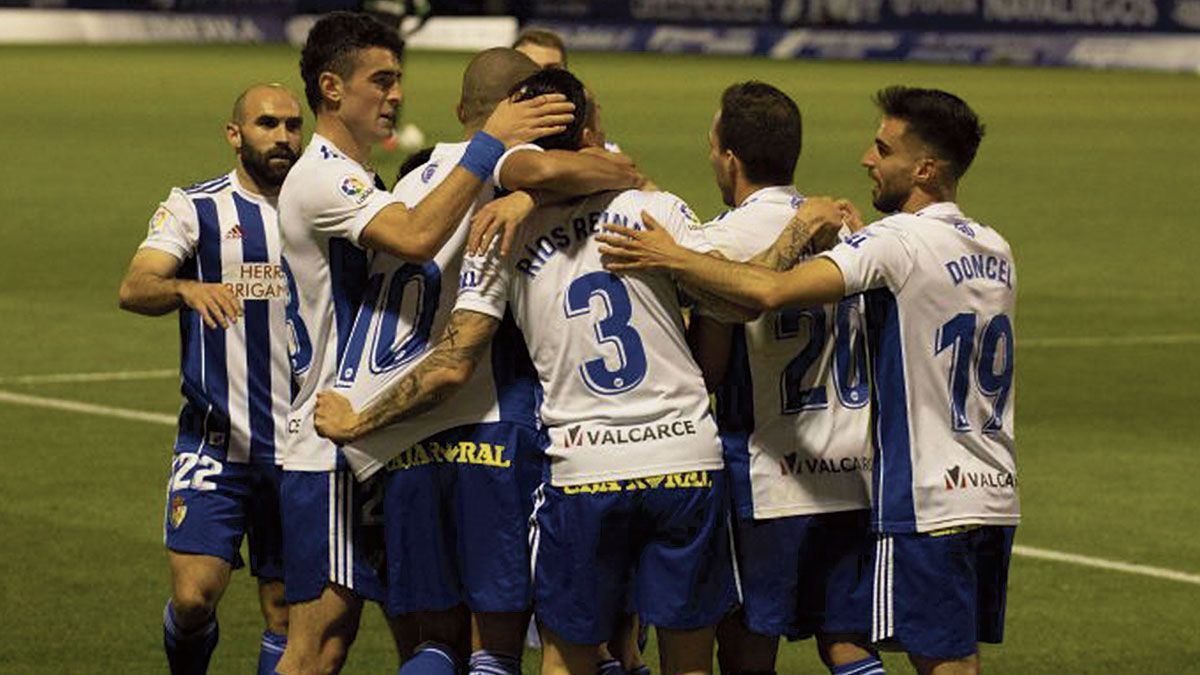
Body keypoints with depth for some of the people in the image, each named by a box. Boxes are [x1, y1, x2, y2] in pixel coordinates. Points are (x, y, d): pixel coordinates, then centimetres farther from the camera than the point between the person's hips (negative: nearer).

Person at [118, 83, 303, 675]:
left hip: (300, 446, 3)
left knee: (285, 608, 4)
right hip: (214, 441, -3)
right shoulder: (195, 208, 0)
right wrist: (188, 289, -36)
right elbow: (134, 289, -16)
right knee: (194, 597, -11)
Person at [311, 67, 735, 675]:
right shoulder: (656, 208, 0)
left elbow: (451, 368, -4)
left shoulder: (504, 240, 0)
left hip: (582, 469, 0)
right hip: (688, 458, 0)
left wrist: (358, 422, 8)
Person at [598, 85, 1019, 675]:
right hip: (996, 496, 8)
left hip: (929, 503, -8)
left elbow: (772, 291, -23)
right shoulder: (995, 251, 12)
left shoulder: (898, 241, -14)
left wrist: (672, 257, -13)